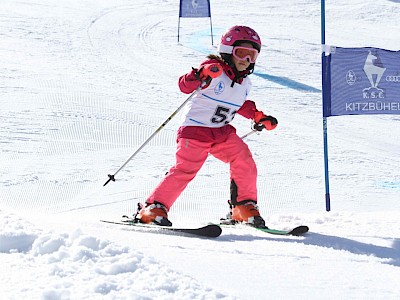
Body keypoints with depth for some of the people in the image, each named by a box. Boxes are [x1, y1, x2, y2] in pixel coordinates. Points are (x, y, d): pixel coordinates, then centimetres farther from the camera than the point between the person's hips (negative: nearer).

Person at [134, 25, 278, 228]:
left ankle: (244, 208, 6)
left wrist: (259, 117, 22)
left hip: (222, 132, 7)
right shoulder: (214, 70, -13)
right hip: (195, 129, -7)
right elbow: (185, 86, -24)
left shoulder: (245, 82, 12)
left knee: (245, 163, -8)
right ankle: (153, 208, -10)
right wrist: (200, 75, -44)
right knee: (185, 169, -17)